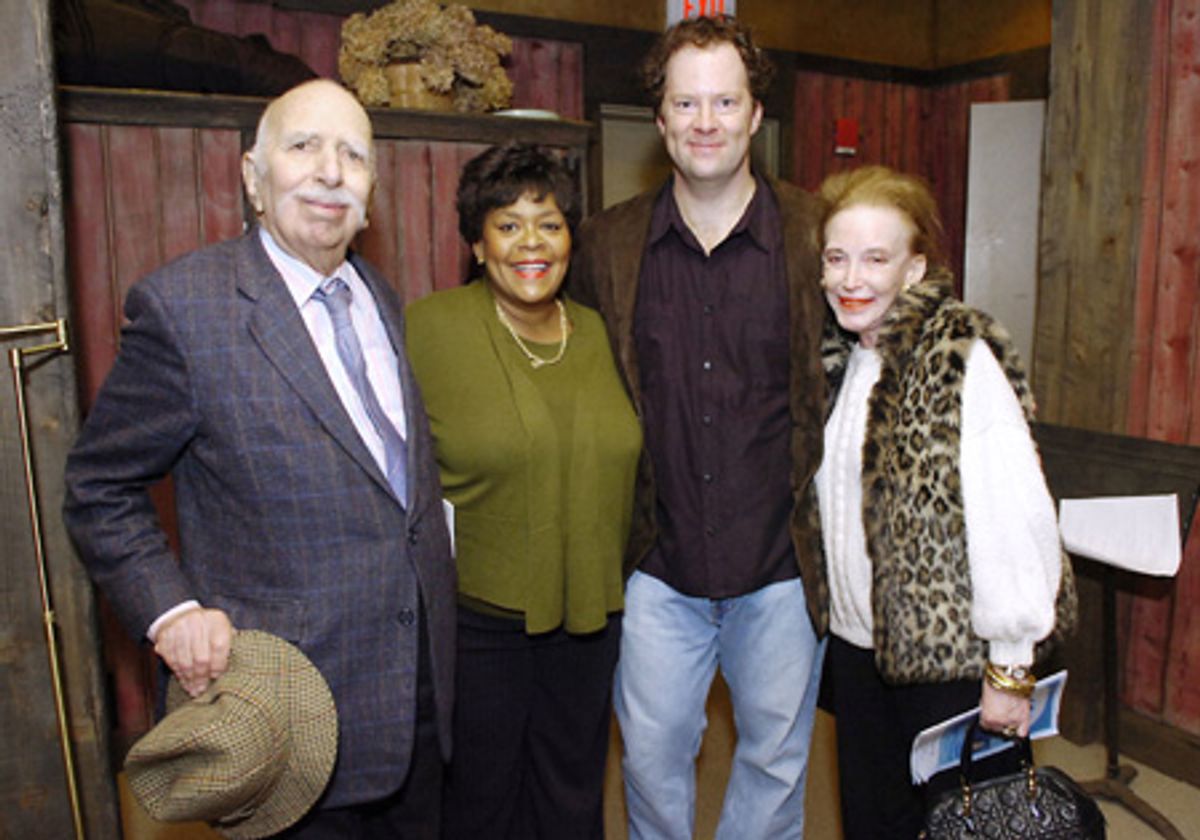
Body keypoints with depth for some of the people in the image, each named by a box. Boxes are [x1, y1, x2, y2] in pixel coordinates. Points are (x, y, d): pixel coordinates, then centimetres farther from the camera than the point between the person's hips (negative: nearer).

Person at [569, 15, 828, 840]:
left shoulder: (817, 233, -6)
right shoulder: (609, 244, -2)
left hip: (782, 559, -1)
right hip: (661, 561, 1)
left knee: (776, 755, 19)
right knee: (651, 752, 16)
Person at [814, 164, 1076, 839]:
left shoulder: (962, 360, -18)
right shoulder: (840, 357, 5)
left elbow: (1015, 517, -21)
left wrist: (1011, 669, -18)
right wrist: (830, 611, 11)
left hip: (953, 656, -6)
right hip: (858, 643, 7)